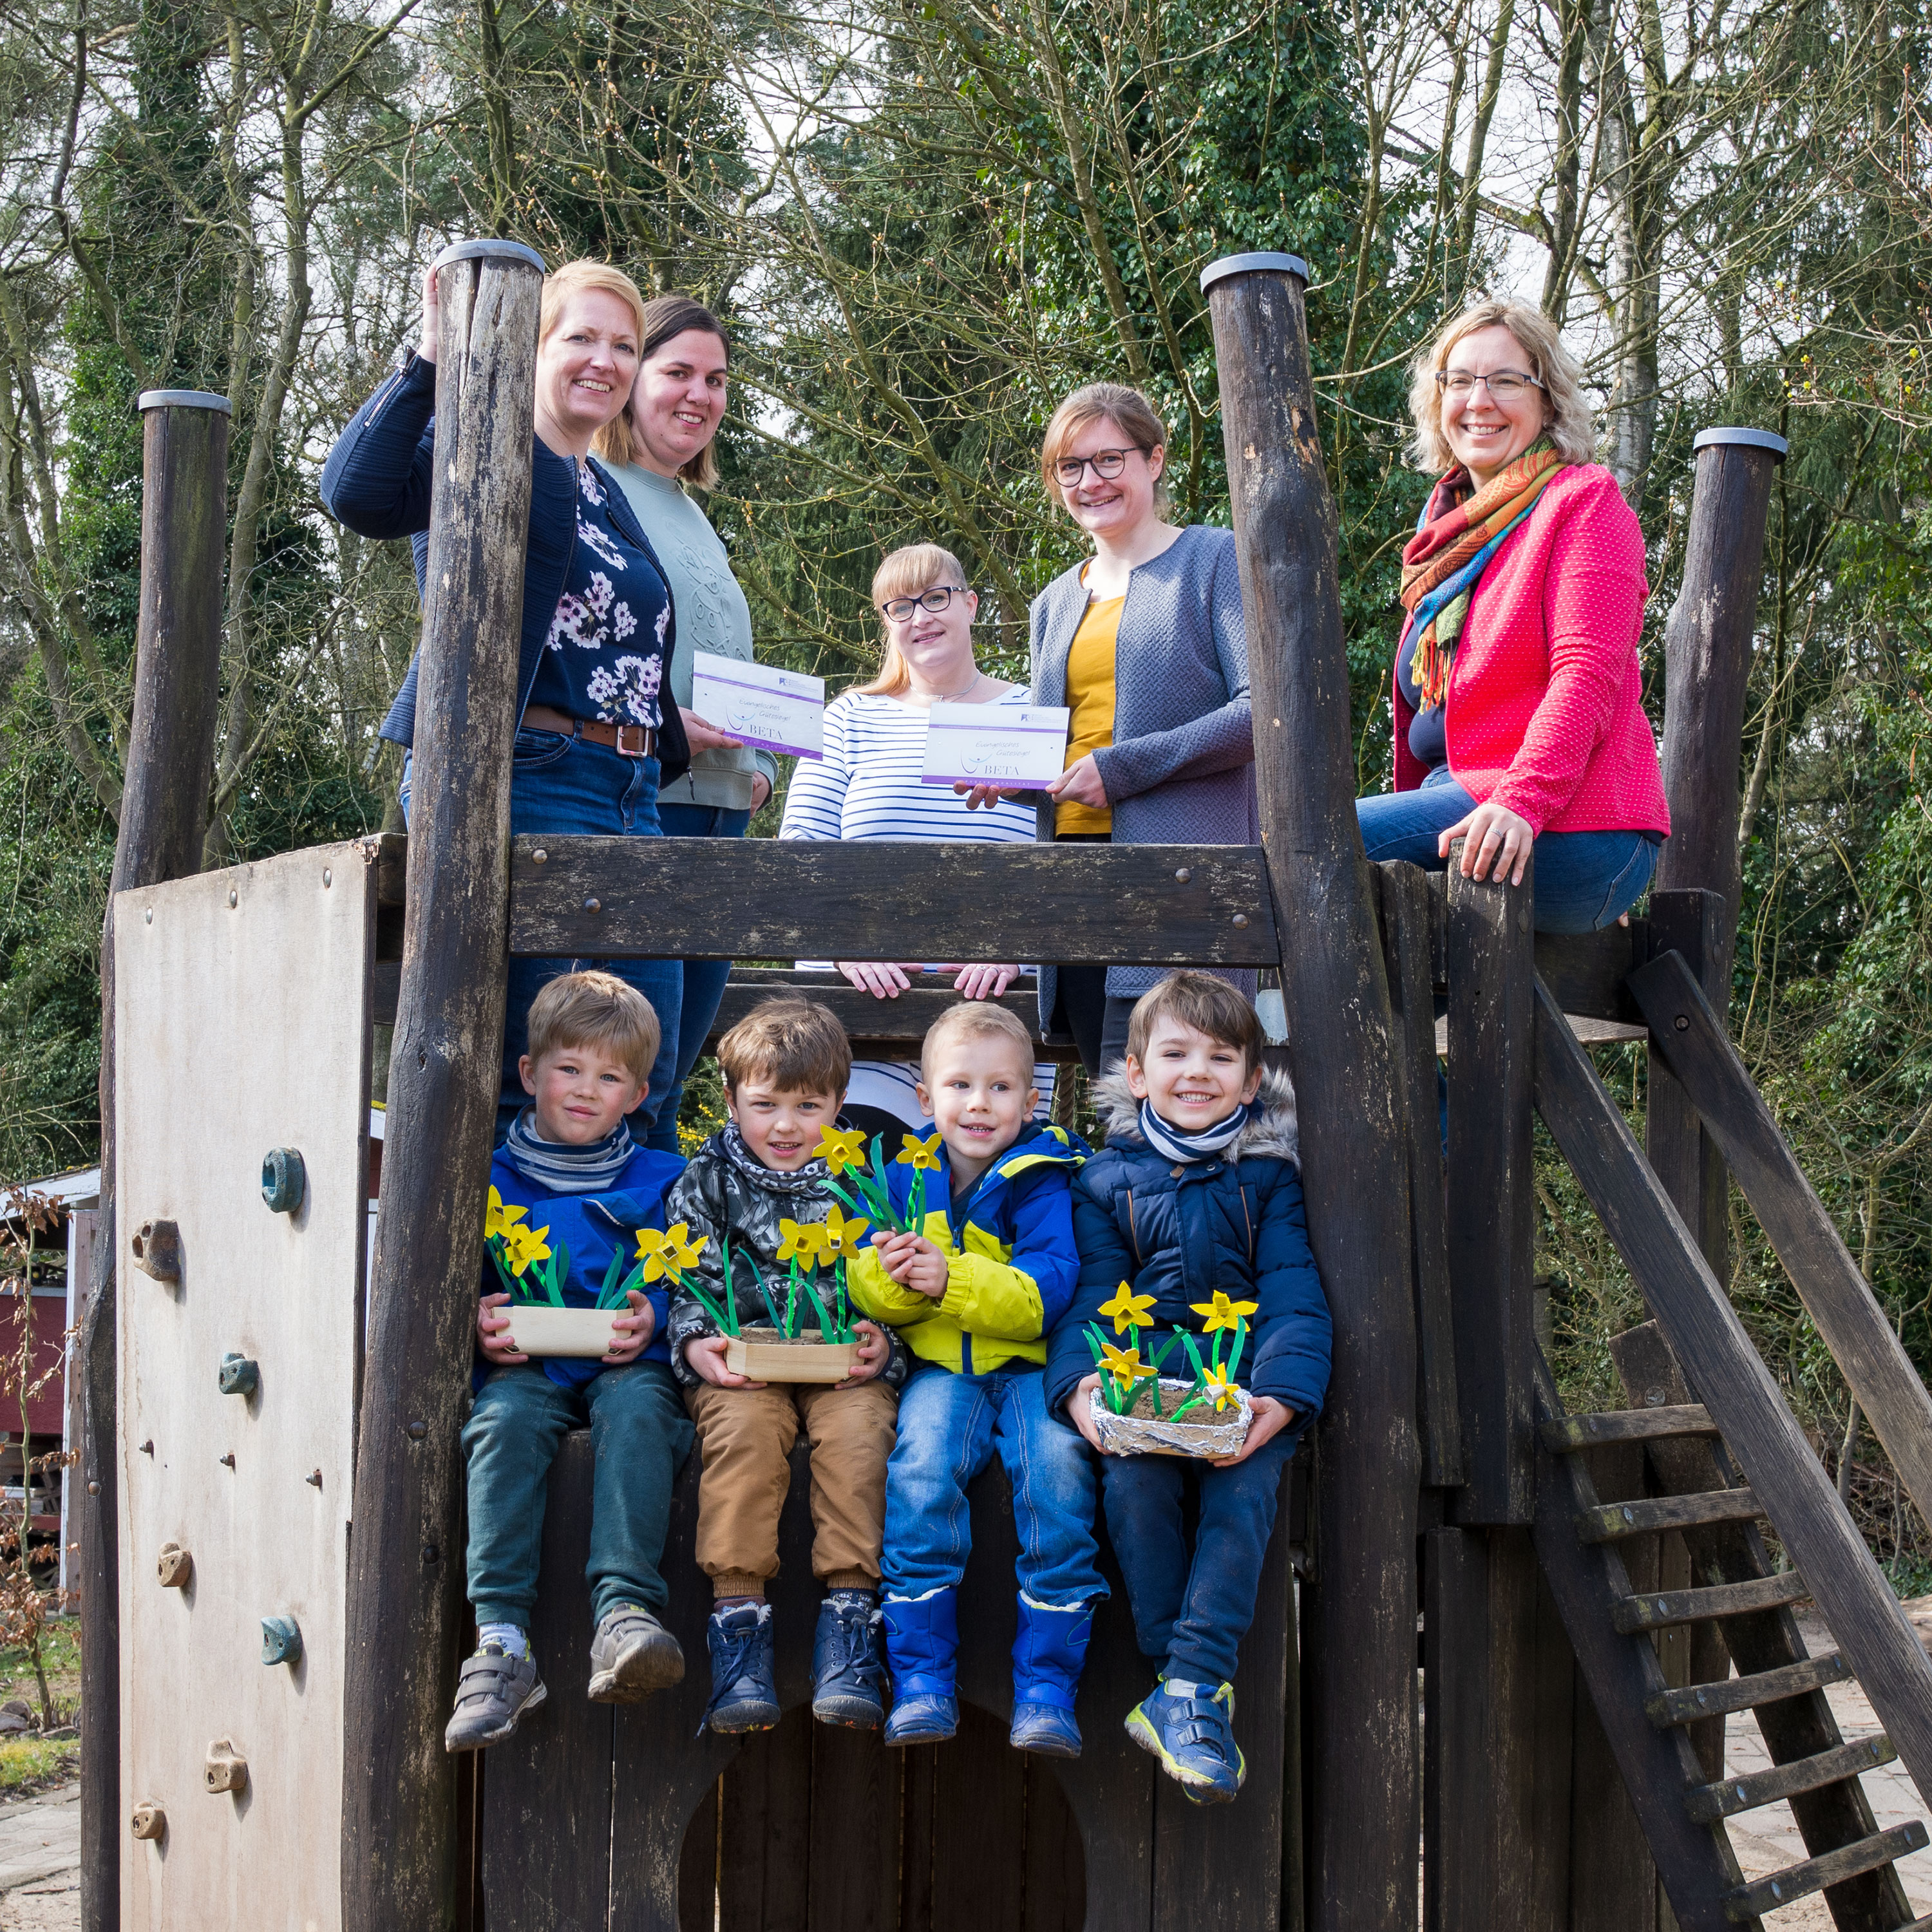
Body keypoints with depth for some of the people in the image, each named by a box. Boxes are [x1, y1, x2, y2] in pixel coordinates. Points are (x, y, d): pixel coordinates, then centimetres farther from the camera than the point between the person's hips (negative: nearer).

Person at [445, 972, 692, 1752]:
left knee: (636, 1408, -35)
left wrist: (654, 1317, -14)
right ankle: (501, 1641, -40)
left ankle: (624, 1614, -47)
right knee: (505, 1419, -33)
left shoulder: (661, 1184, 13)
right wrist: (476, 1320, -8)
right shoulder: (491, 1181, 13)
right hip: (525, 1365, 1)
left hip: (627, 1365, 0)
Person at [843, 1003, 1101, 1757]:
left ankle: (1046, 1686, -21)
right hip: (940, 1364, 2)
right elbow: (864, 1290, 10)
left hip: (1030, 1362, -2)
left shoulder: (1041, 1180, -1)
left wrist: (951, 1281, -26)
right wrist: (887, 1274, -16)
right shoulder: (904, 1178, 11)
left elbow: (1048, 1289, -13)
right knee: (920, 1471, -28)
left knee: (1057, 1474, -29)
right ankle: (921, 1680, -22)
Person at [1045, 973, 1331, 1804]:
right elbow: (1090, 1293, 5)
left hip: (1243, 1384, 0)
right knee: (1133, 1482, -30)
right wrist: (1080, 1383, -17)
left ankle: (1190, 1690, -28)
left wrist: (1283, 1393, -18)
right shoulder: (1106, 1181, 13)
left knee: (1245, 1486, -30)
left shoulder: (1268, 1177, 11)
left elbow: (1294, 1293, 1)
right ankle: (1195, 1688, -19)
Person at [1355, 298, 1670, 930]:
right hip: (1459, 800, 8)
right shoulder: (1450, 525, 23)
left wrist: (1521, 802, -29)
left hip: (1571, 829, -8)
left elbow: (1587, 675, -15)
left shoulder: (1584, 502, -2)